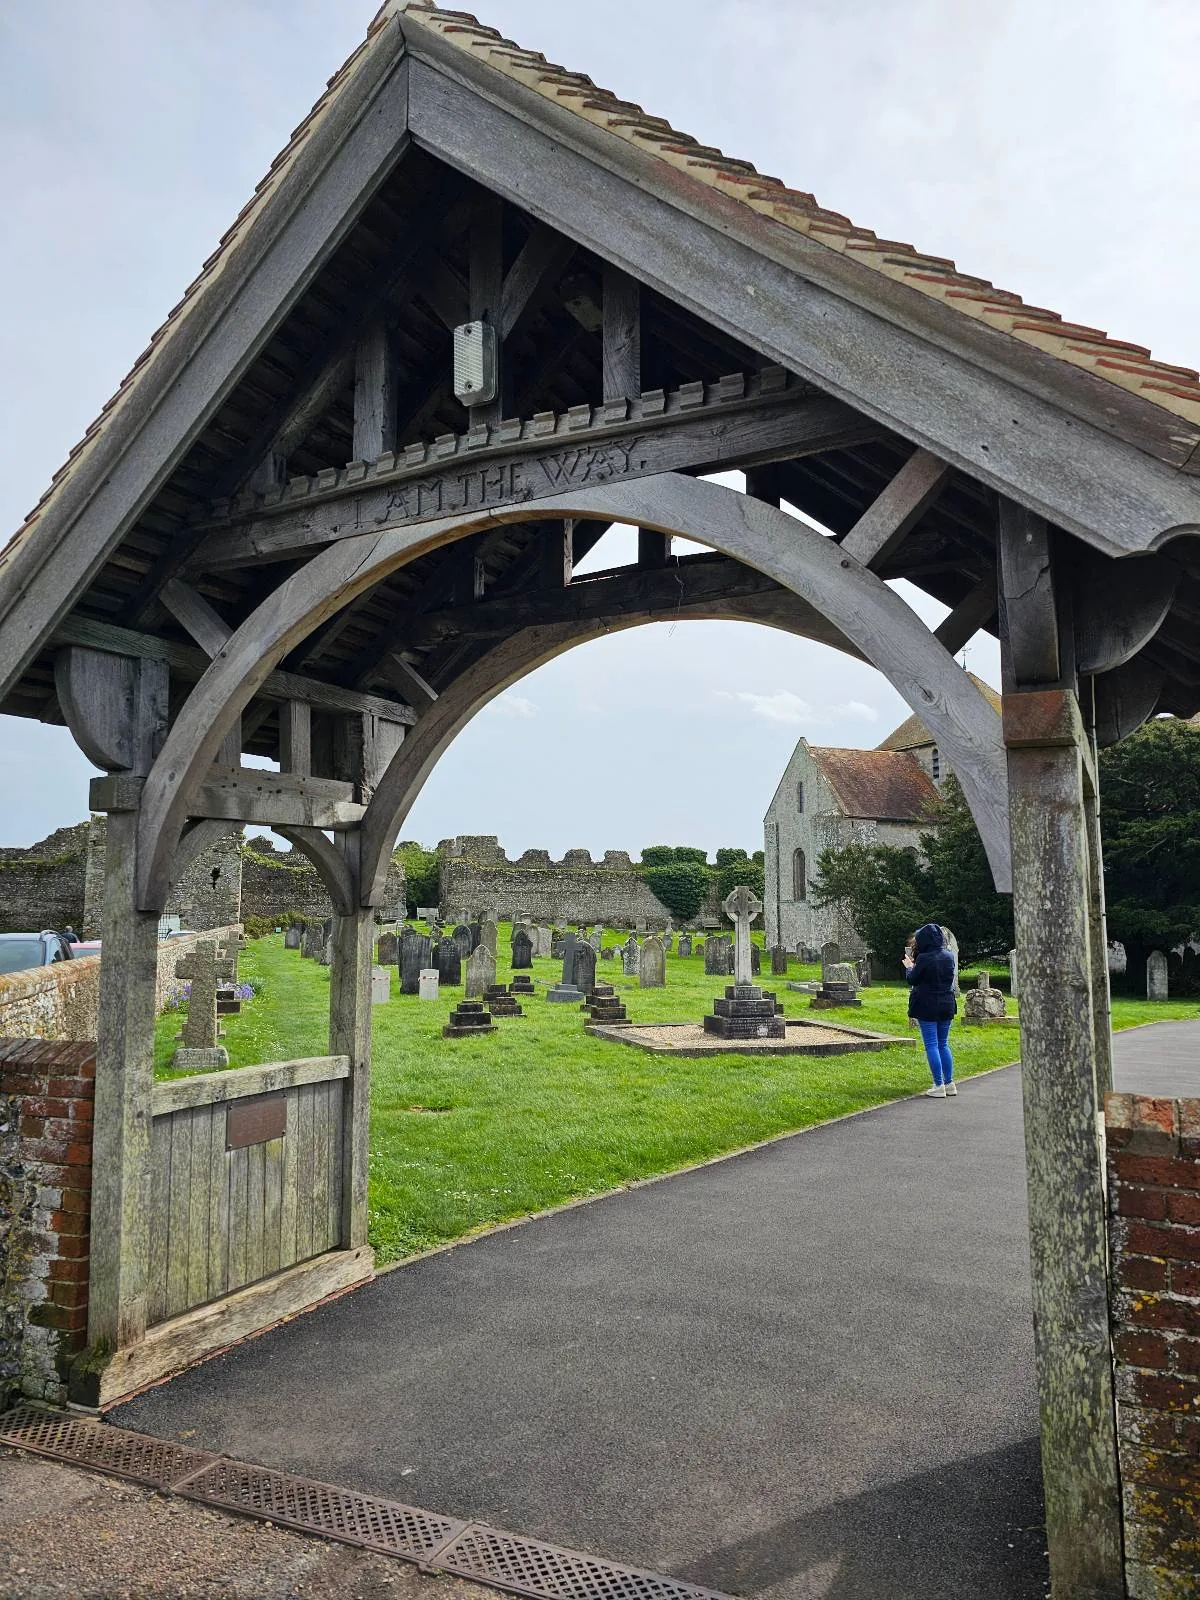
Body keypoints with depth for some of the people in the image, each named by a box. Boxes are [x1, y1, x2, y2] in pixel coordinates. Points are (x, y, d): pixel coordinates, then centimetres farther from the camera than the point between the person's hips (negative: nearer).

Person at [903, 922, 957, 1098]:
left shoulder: (924, 958, -17)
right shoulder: (949, 956, 3)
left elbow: (912, 979, -7)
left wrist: (909, 966, 14)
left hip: (927, 1006, -6)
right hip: (946, 1005, 6)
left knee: (931, 1045, 0)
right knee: (943, 1044, 16)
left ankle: (939, 1086, 0)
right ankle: (949, 1083, 18)